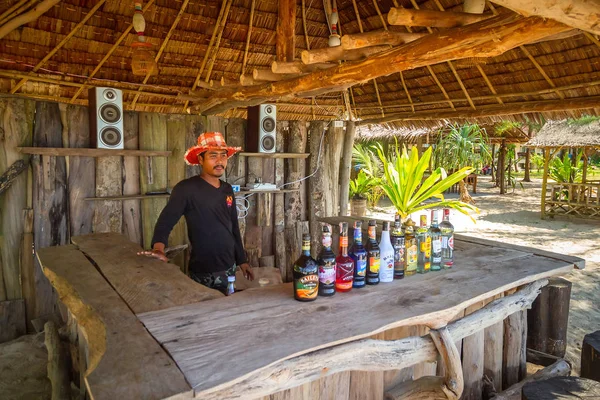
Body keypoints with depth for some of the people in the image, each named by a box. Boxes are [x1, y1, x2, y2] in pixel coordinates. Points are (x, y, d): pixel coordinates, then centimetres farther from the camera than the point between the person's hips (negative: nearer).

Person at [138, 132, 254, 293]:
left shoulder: (227, 190, 7)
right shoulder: (186, 188, -14)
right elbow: (165, 221, -19)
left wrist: (242, 260, 16)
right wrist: (159, 248, -37)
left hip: (229, 268, 7)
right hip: (203, 273, -7)